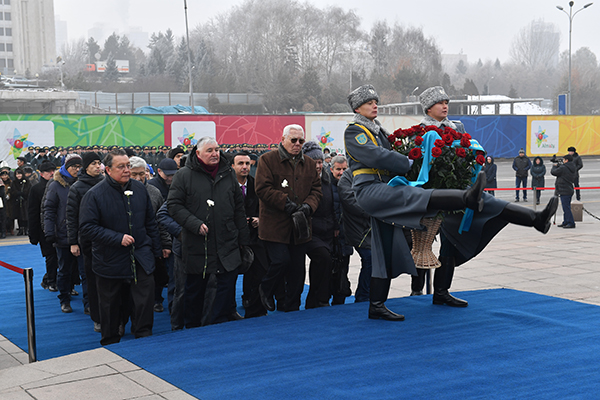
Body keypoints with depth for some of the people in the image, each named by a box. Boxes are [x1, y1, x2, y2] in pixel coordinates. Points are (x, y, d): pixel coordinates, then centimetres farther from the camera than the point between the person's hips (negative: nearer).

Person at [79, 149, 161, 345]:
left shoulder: (140, 189, 4)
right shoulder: (94, 195, -10)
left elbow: (151, 223, 14)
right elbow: (86, 228, -13)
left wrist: (156, 250, 13)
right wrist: (118, 238, -18)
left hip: (141, 259, 2)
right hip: (110, 261, -2)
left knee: (145, 302, -3)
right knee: (111, 307, 11)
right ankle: (110, 345, 28)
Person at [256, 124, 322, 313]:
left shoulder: (309, 164, 15)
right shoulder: (267, 160, -2)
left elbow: (316, 190, 13)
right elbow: (263, 189, -10)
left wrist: (308, 206, -8)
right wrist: (286, 203, -16)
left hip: (300, 225, 5)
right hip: (275, 224, -5)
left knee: (298, 266, 7)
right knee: (281, 260, -13)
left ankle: (292, 308, 20)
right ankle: (265, 290, 17)